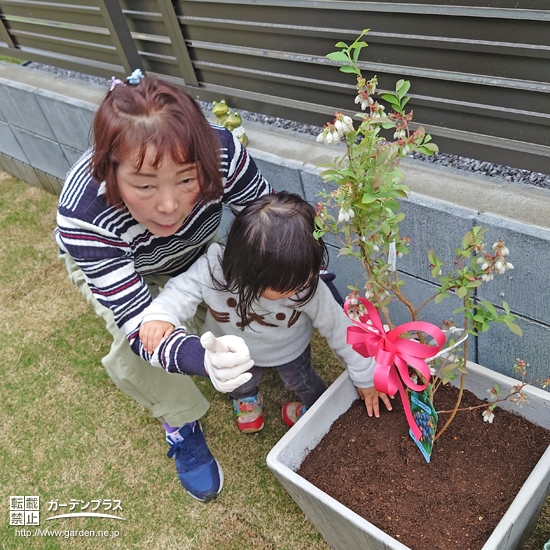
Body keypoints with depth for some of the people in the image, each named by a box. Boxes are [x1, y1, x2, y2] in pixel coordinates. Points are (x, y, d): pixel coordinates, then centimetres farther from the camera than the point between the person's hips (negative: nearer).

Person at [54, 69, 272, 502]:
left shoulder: (220, 151, -39)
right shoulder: (83, 217, -45)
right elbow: (142, 330, -43)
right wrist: (202, 358, -63)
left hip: (195, 253, 3)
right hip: (107, 268, -2)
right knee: (137, 357, -21)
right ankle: (180, 422, 10)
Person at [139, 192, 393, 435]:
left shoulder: (305, 284, -40)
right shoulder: (214, 267, -42)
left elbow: (337, 326, -26)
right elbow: (183, 290, -25)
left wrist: (365, 377, -15)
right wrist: (160, 316, -48)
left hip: (289, 349, -1)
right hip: (234, 349, 2)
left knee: (300, 380, 23)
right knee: (240, 382, 28)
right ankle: (246, 397, 66)